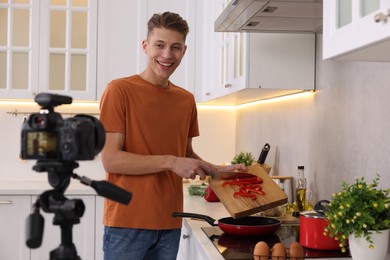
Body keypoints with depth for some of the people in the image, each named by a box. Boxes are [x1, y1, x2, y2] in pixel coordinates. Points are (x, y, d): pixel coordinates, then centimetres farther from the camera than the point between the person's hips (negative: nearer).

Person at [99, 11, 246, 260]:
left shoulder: (187, 99, 8)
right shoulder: (120, 90, -8)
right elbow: (111, 160, -14)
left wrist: (221, 170, 4)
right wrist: (171, 162, -18)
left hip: (170, 223, 5)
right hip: (127, 222, -5)